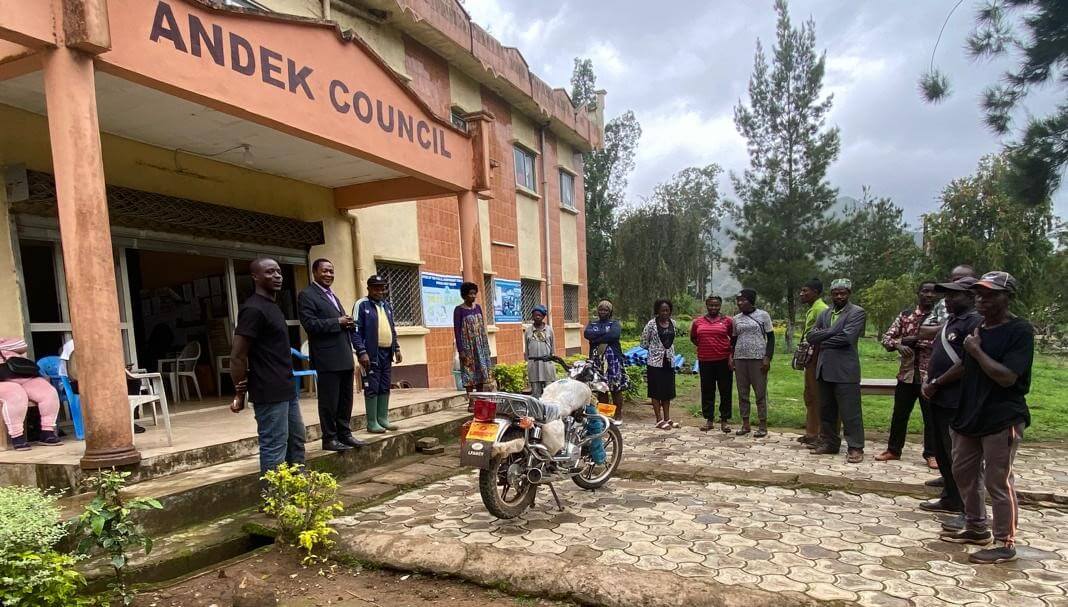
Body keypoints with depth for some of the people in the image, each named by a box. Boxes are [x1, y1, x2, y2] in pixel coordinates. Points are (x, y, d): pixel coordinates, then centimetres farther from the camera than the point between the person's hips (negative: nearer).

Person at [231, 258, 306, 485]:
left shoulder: (272, 305, 14)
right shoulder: (253, 309, -15)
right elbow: (237, 356, -16)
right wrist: (240, 394, -10)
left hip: (286, 389, 10)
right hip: (269, 393, -10)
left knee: (296, 441, 17)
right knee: (274, 447, -3)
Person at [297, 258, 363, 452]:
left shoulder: (332, 295, 20)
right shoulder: (307, 295, -6)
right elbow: (310, 324, -17)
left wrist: (348, 324, 1)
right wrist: (338, 322, -15)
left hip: (344, 358, 8)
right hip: (327, 358, -8)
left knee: (346, 399, 13)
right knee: (329, 401, 1)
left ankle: (345, 434, 23)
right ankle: (329, 439, 11)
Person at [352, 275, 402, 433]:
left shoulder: (387, 305, 15)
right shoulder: (362, 305, -6)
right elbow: (356, 331, -12)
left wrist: (396, 349, 15)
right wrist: (362, 352, -19)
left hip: (387, 353, 7)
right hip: (371, 354, -7)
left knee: (385, 388, 11)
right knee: (372, 389, -1)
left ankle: (383, 419, 20)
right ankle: (372, 423, 6)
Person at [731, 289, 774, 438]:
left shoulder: (763, 315, -1)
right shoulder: (736, 319, 11)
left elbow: (771, 337, -1)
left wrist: (767, 357, -9)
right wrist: (731, 356, 6)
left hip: (758, 359, -4)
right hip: (740, 359, 4)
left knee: (761, 393, 0)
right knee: (742, 393, 7)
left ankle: (763, 425, 8)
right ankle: (745, 424, 15)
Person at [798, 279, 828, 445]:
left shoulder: (820, 309, -14)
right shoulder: (811, 310, 17)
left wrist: (812, 358, -20)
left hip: (816, 360, -10)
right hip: (810, 361, 10)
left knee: (818, 398, -5)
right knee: (810, 397, 15)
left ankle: (821, 435, 2)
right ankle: (811, 433, 23)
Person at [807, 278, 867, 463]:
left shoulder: (857, 313, -4)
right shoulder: (824, 314, 15)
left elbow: (846, 337, -18)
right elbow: (811, 336, 4)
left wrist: (823, 341, -5)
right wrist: (832, 331, -11)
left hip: (845, 370, -6)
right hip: (825, 369, 7)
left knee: (850, 412, -2)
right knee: (826, 411, 13)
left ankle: (855, 448, 7)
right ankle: (829, 443, 23)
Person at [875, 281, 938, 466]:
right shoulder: (905, 315, 6)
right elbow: (886, 337, 2)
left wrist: (915, 340, -18)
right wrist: (898, 345, -18)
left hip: (930, 375, -3)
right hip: (907, 373, 3)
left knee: (931, 416, 6)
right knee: (899, 413, 10)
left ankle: (931, 454, 20)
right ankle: (893, 450, 22)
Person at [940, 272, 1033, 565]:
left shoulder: (1020, 331, -14)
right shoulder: (977, 328, 10)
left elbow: (1006, 377, -23)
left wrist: (977, 350, -16)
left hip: (1002, 420, -8)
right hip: (970, 416, 8)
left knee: (998, 482, -1)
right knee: (963, 473, 16)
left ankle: (1005, 544, 13)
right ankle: (976, 528, 32)